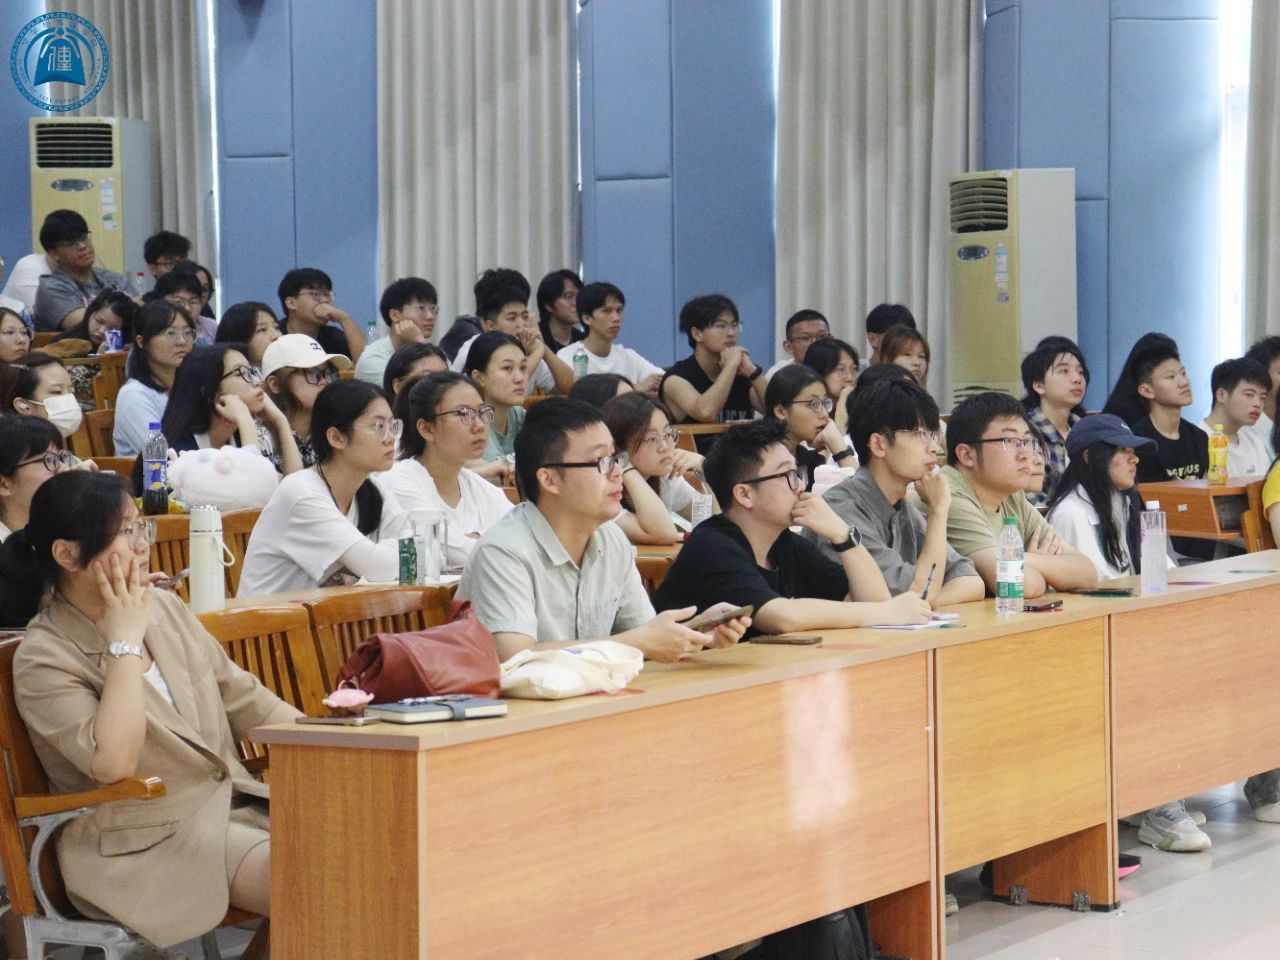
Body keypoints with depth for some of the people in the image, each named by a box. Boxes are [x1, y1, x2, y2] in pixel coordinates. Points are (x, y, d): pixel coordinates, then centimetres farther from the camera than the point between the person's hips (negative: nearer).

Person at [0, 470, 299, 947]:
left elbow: (242, 698, 18)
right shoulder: (44, 659, -11)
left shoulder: (164, 606, 10)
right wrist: (125, 643, -17)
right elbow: (113, 763, -25)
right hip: (149, 845, -7)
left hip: (234, 798, 7)